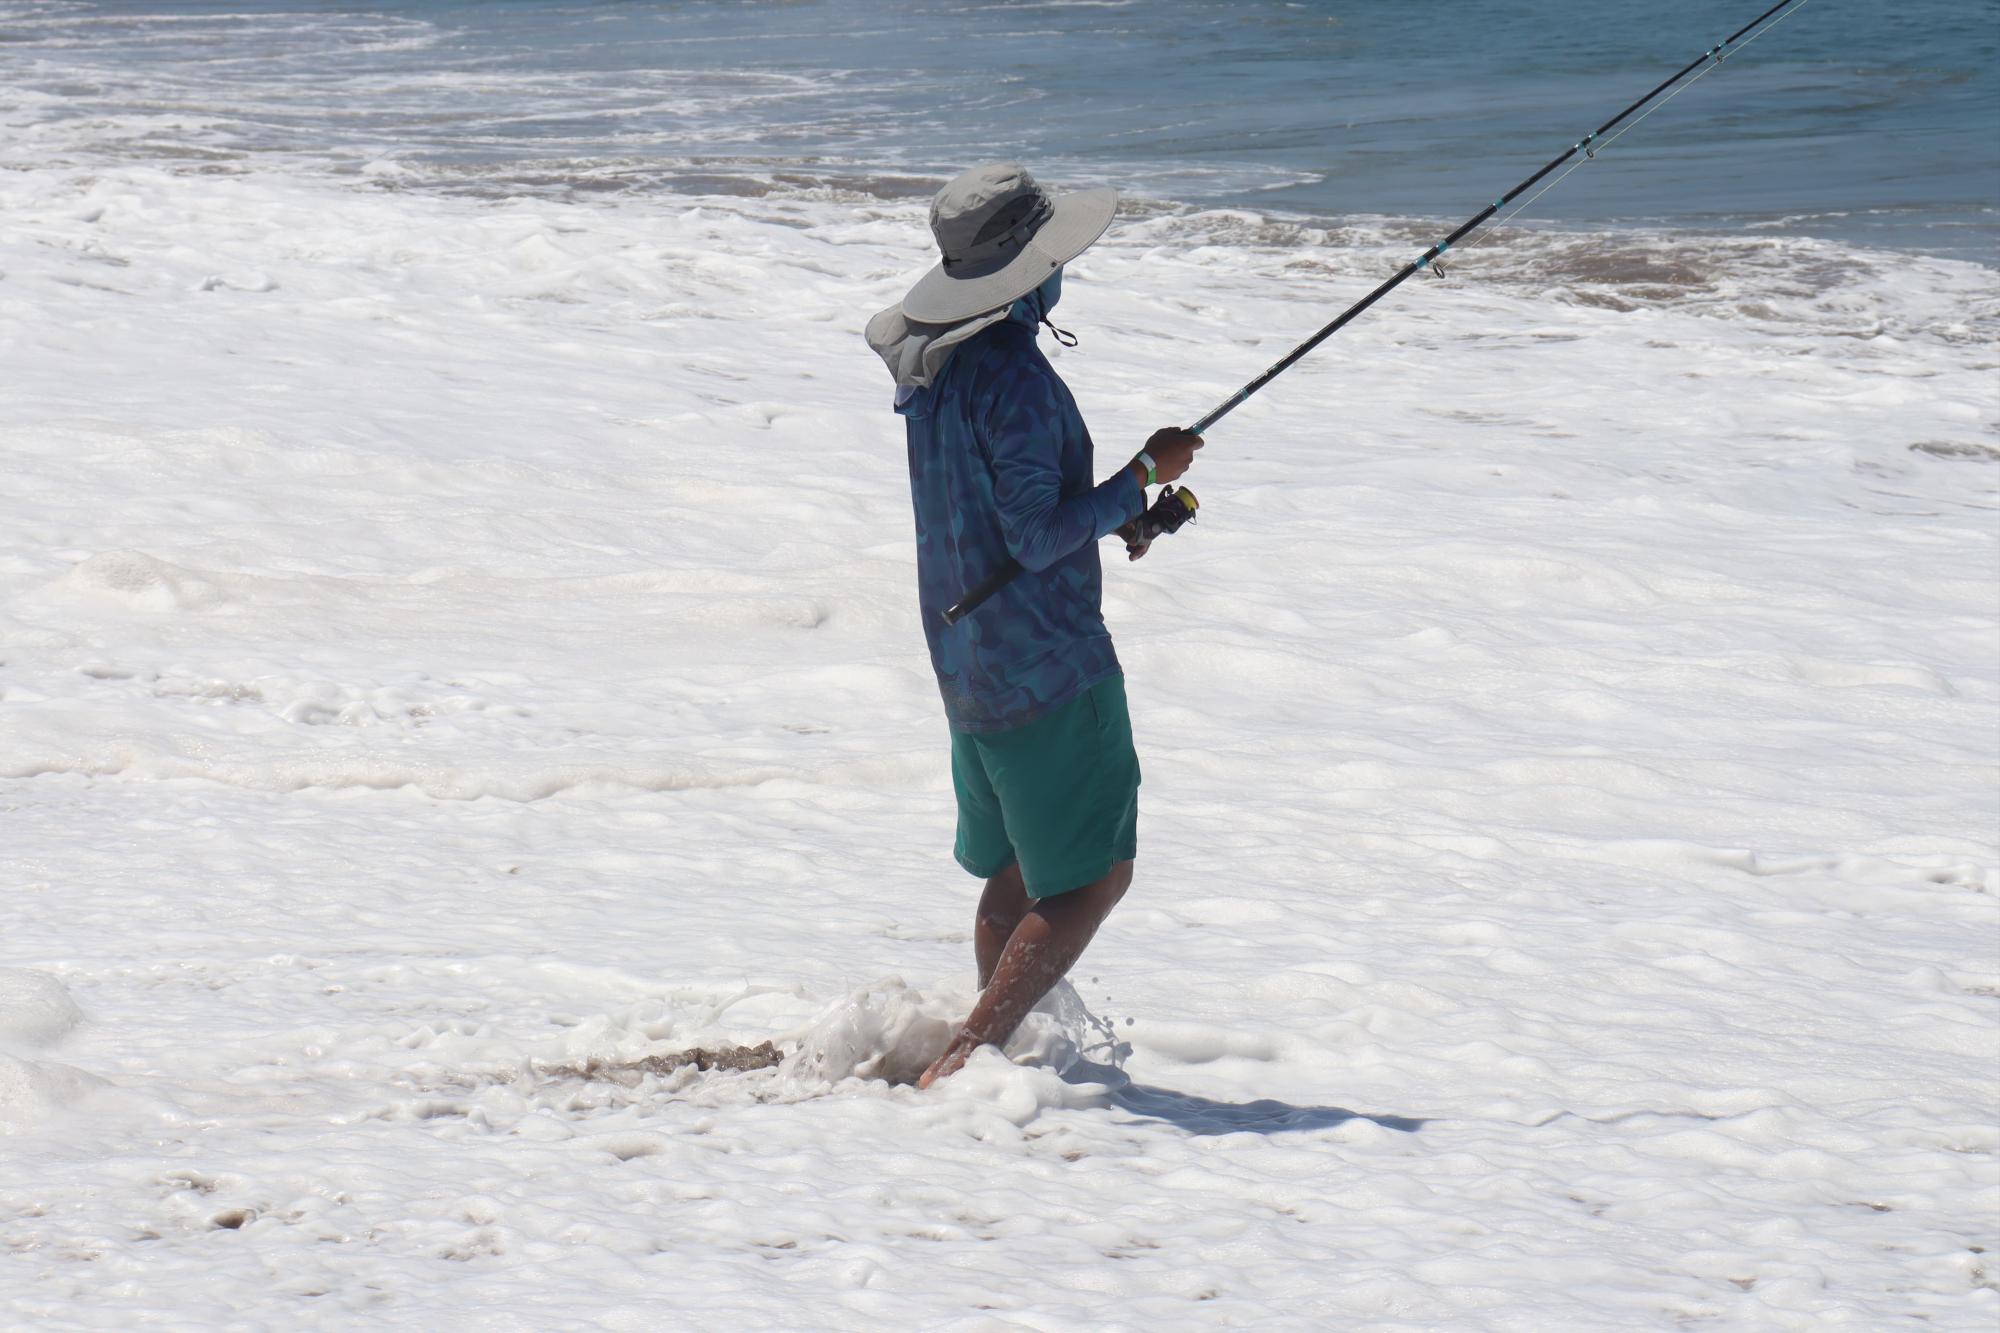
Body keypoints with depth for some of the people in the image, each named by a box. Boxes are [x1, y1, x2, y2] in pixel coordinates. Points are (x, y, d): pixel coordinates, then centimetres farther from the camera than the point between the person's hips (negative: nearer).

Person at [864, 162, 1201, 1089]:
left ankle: (1003, 1042, 28)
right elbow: (1036, 539, -24)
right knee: (1092, 876, -3)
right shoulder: (1011, 372, -22)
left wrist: (1109, 509, 10)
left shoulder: (925, 358, 7)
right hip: (1047, 662, -9)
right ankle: (966, 1061, -11)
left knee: (1016, 871, 21)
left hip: (965, 660, 9)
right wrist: (1143, 476, -15)